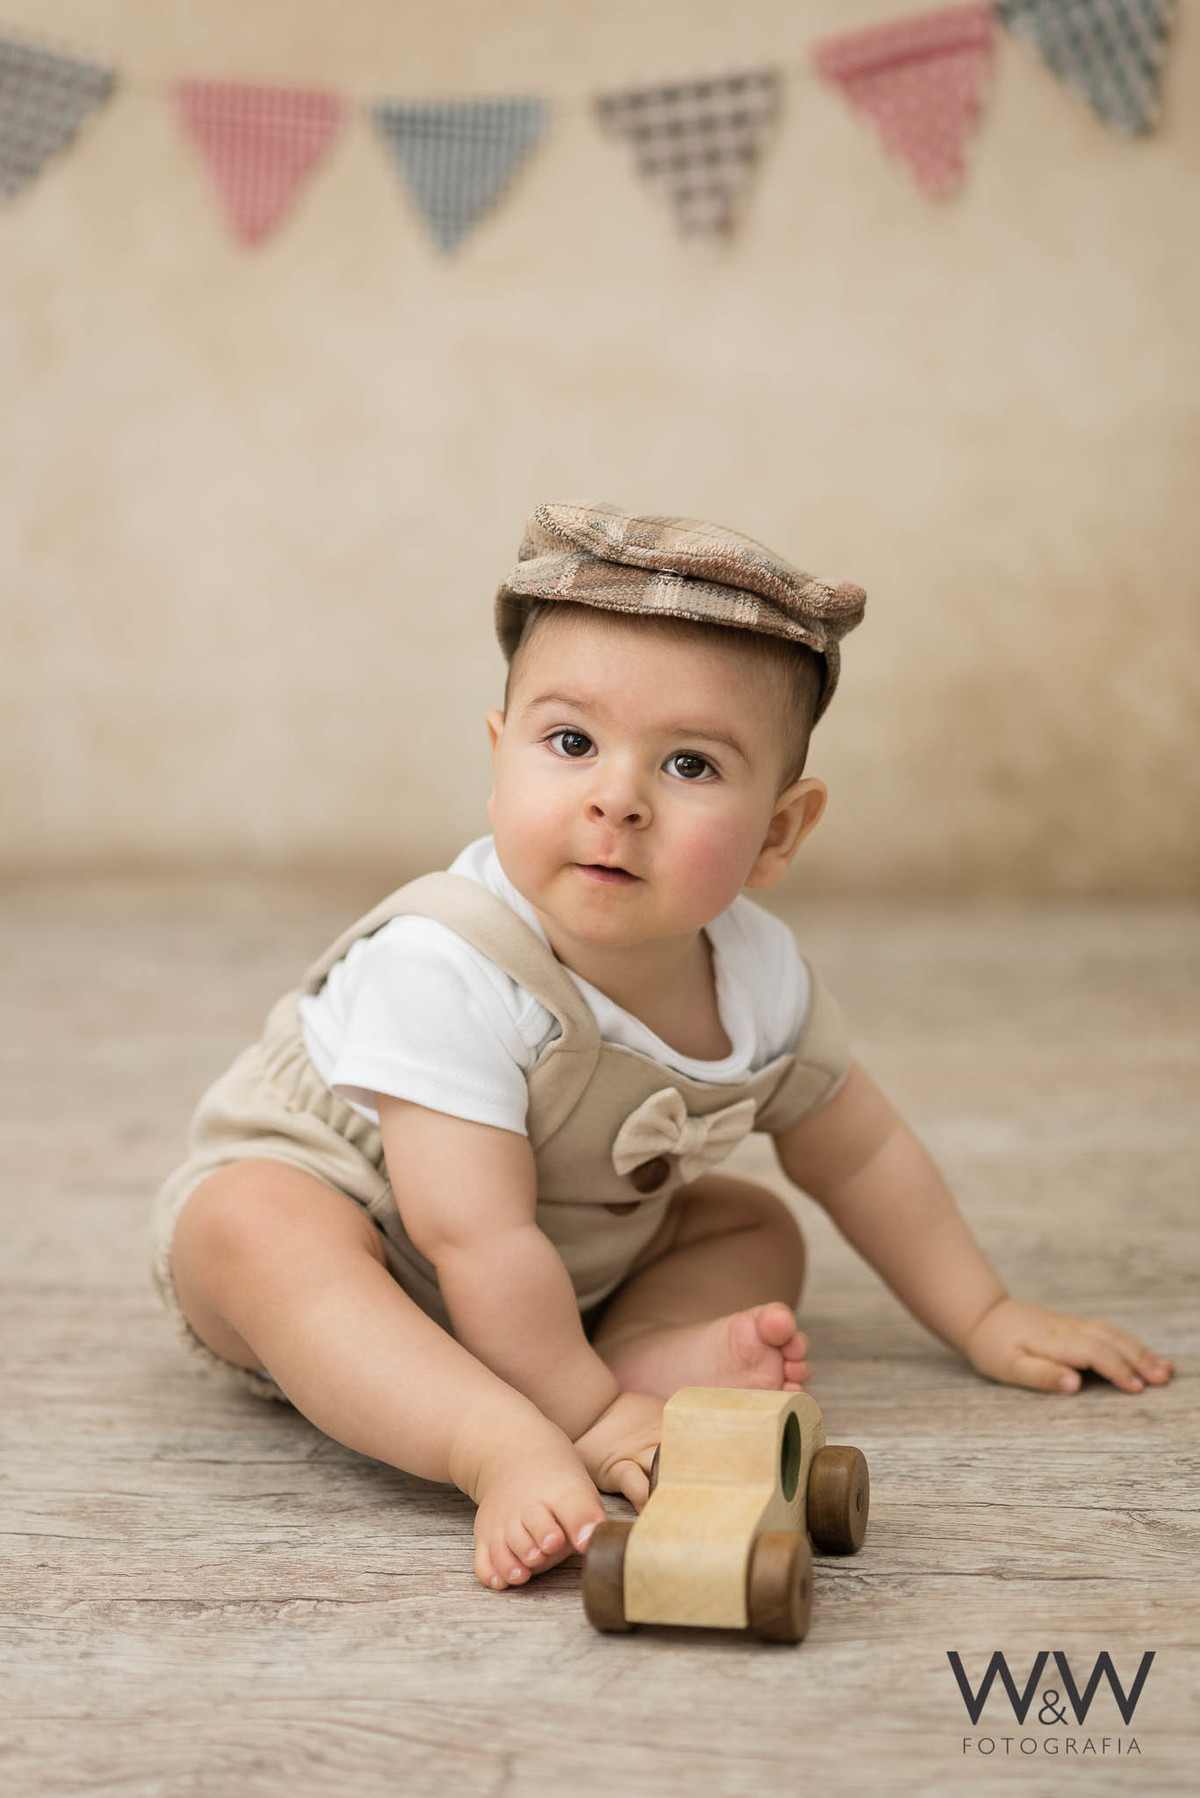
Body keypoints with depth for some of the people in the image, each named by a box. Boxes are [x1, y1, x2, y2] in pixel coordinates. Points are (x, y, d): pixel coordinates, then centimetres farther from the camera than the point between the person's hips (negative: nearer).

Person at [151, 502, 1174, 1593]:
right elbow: (479, 1240, -36)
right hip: (304, 1185, -6)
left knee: (758, 1232, 3)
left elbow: (859, 1154, 3)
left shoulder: (757, 974, -15)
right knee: (259, 1229, -37)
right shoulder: (446, 971, -37)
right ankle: (507, 1449, -49)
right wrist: (579, 1415, -33)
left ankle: (653, 1354, -27)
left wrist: (984, 1320, 7)